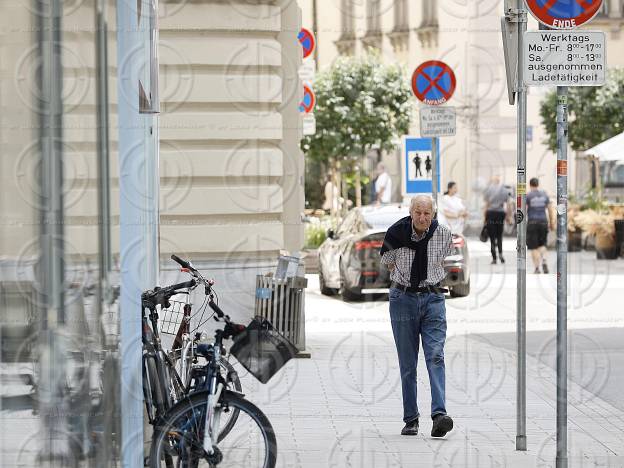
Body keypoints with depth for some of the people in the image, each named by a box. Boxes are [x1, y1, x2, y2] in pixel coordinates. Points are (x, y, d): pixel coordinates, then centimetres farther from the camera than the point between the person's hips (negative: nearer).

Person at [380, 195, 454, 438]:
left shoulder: (443, 234, -4)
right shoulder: (396, 233, -8)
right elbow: (387, 261, 12)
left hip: (432, 297, 0)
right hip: (403, 297, 0)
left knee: (435, 356, -14)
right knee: (407, 363, 1)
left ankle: (439, 414, -23)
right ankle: (411, 419, 7)